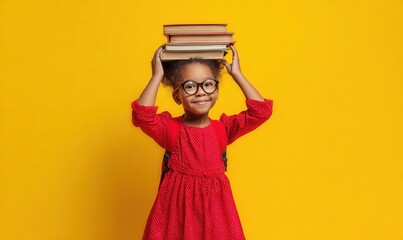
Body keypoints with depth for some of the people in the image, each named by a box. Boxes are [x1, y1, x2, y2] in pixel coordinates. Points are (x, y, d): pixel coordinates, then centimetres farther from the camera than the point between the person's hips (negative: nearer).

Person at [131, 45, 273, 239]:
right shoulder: (170, 129, -4)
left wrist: (237, 74, -3)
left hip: (215, 207, 2)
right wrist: (157, 76, -14)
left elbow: (261, 111, -6)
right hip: (177, 208, -2)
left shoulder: (223, 128, 2)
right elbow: (142, 115, -22)